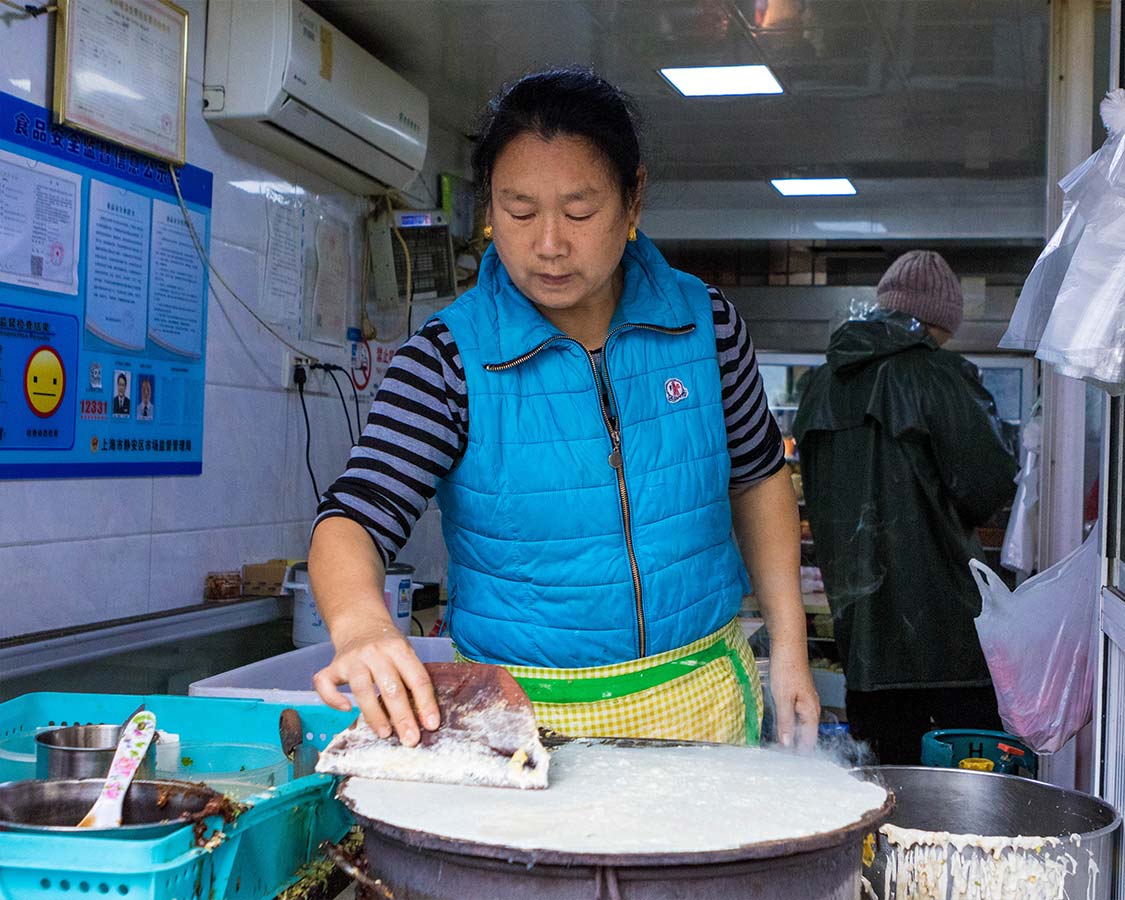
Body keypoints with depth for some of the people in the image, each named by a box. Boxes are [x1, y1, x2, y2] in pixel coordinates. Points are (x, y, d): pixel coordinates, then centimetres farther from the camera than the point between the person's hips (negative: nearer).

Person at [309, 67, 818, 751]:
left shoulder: (706, 323, -5)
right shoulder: (450, 359, -13)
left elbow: (758, 475, 9)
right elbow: (353, 520, -20)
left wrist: (790, 646, 4)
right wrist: (361, 623, -42)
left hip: (702, 706, 3)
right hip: (524, 721, -2)